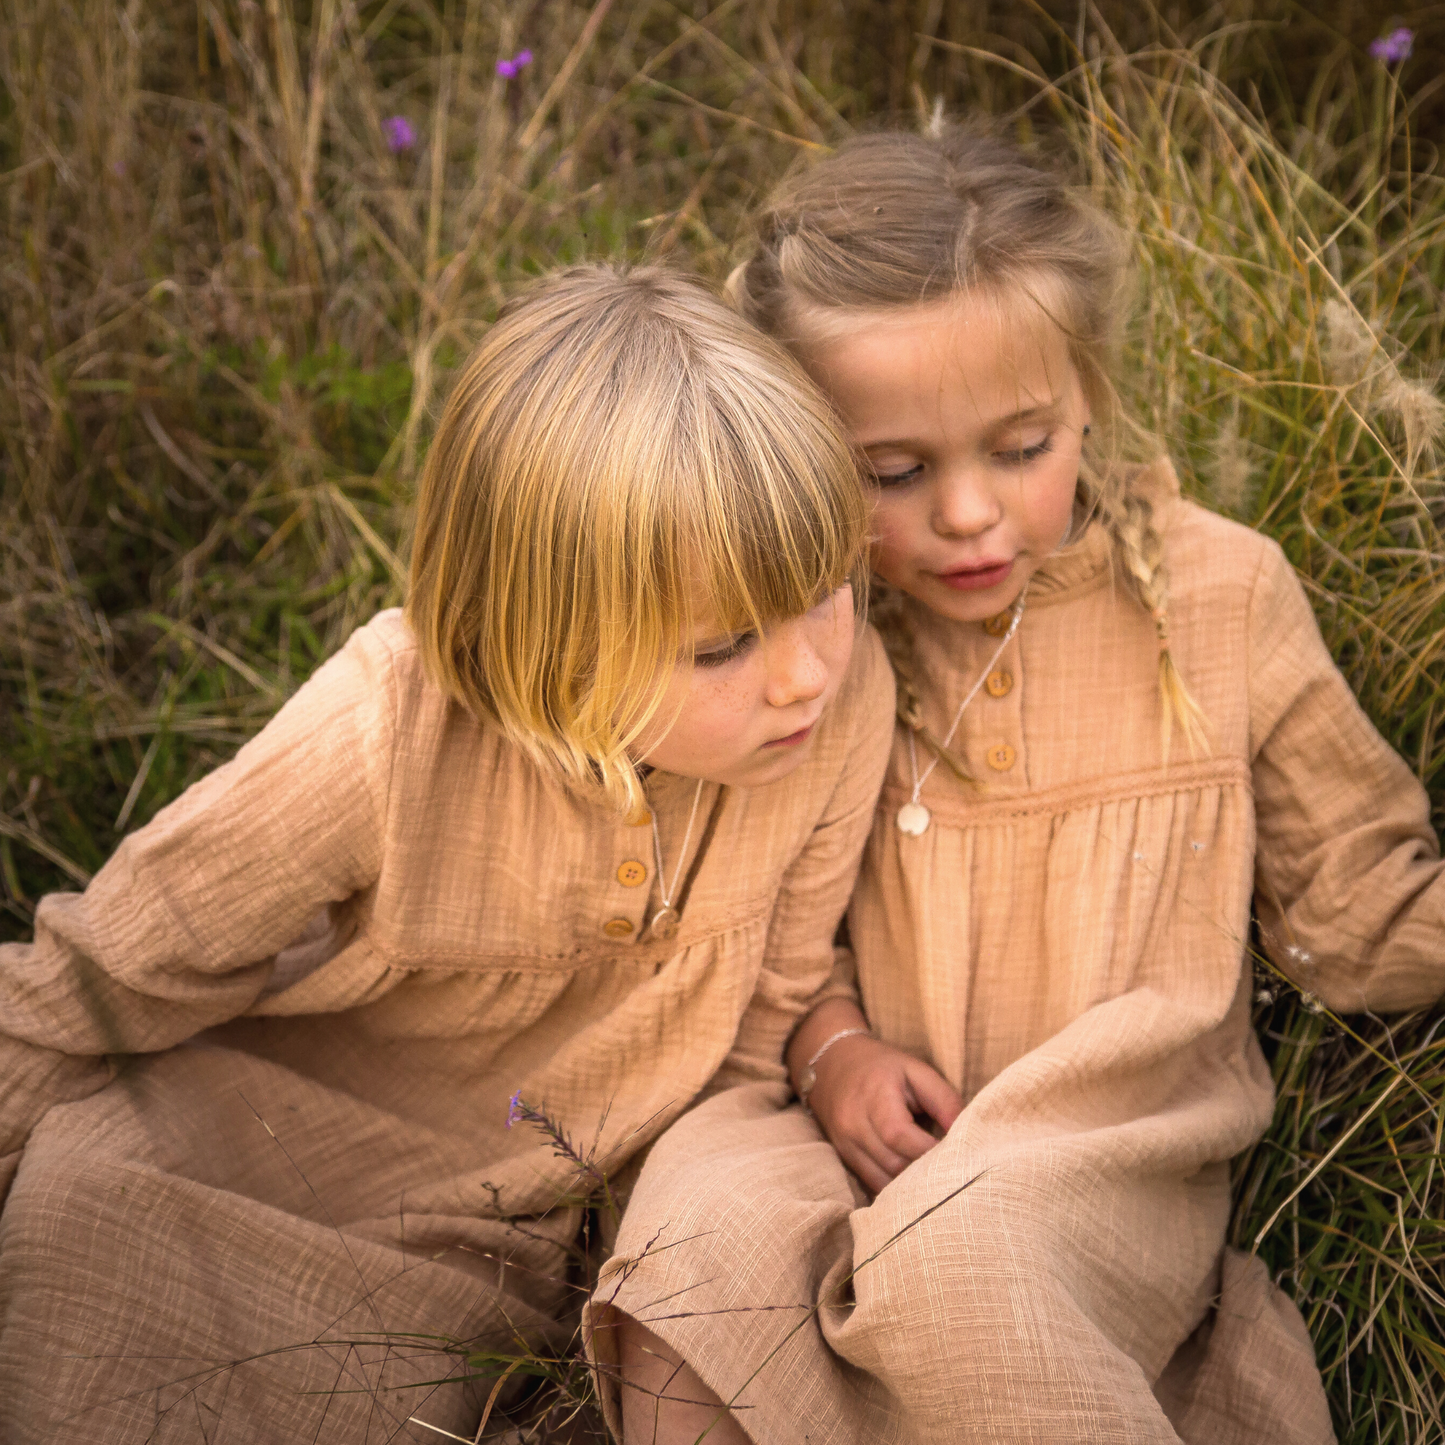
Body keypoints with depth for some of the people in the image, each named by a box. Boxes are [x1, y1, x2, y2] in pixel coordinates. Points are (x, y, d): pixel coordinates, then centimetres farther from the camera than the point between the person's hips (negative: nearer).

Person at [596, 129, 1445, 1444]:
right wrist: (829, 1041, -4)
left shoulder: (1217, 594, -2)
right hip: (877, 1129, 2)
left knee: (948, 1257, -34)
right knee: (700, 1235, -31)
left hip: (1117, 1149, -1)